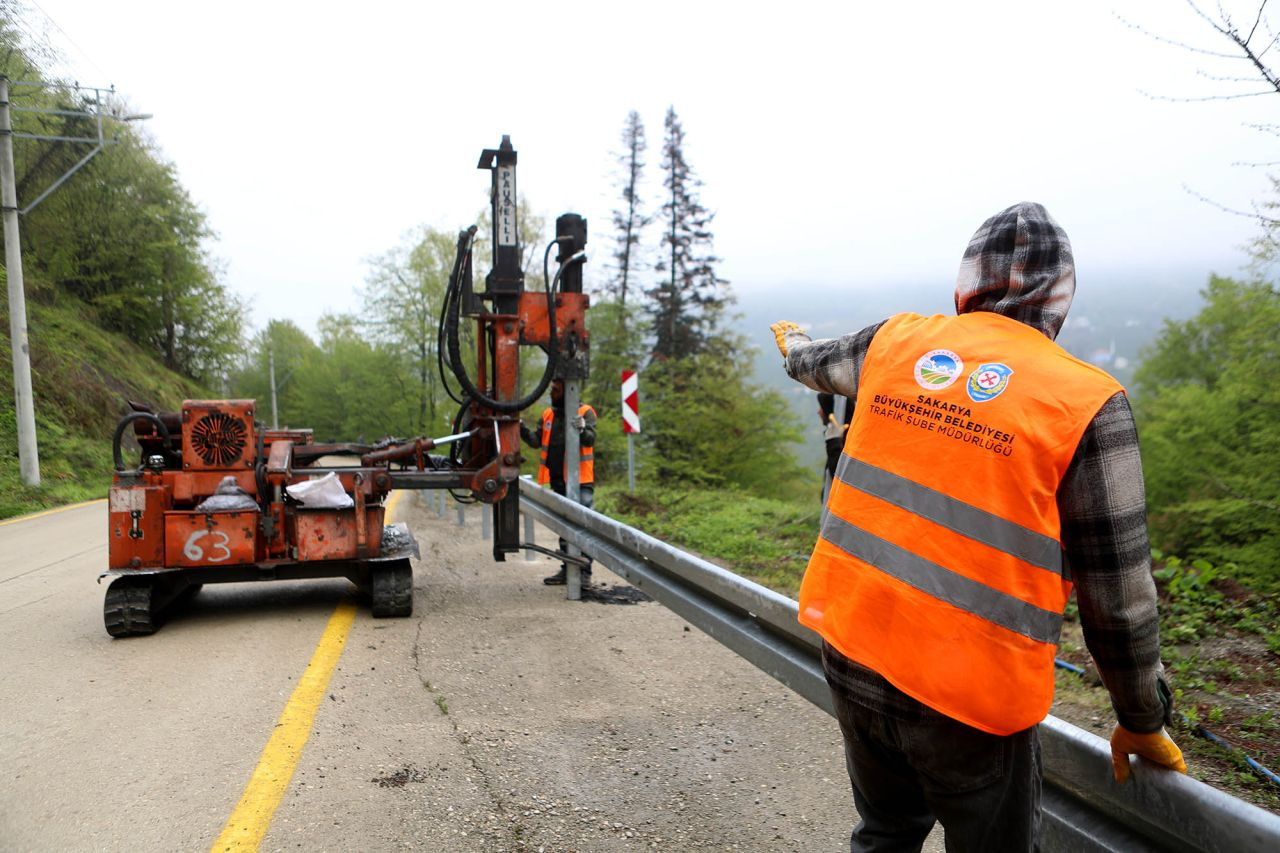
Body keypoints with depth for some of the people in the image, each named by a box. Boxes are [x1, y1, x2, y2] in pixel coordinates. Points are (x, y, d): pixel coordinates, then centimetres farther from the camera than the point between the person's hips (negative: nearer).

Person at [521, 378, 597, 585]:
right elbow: (537, 441, 8)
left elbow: (590, 439, -18)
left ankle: (584, 570, -3)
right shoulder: (548, 414, 12)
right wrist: (522, 429, -6)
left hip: (581, 480, -6)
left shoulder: (585, 412, -5)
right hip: (558, 480, 7)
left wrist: (581, 430, -39)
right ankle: (567, 569, 22)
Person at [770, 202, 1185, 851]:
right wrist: (1143, 722, 9)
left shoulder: (896, 342, 2)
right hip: (968, 693, -4)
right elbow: (1117, 592, -7)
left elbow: (817, 363, 26)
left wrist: (792, 343, 50)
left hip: (849, 647, 4)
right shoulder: (1089, 402, -10)